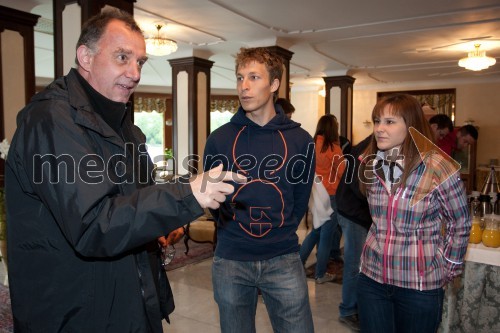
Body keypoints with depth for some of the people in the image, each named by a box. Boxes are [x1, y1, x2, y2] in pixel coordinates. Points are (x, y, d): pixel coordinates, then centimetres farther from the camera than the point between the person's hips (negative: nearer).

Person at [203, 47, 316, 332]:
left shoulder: (300, 140, -2)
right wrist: (230, 231, 5)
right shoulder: (219, 139, -3)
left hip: (283, 259, 0)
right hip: (230, 260, 1)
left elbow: (301, 196, 7)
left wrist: (281, 233, 6)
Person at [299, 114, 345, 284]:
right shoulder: (334, 149, -13)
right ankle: (320, 274, 17)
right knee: (326, 235, 6)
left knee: (316, 230, 22)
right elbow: (342, 174, -6)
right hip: (330, 195, -6)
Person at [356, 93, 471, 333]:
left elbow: (460, 223, -3)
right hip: (371, 277, 4)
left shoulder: (436, 167, -15)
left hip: (421, 285, -3)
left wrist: (448, 268, 1)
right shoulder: (370, 164, 0)